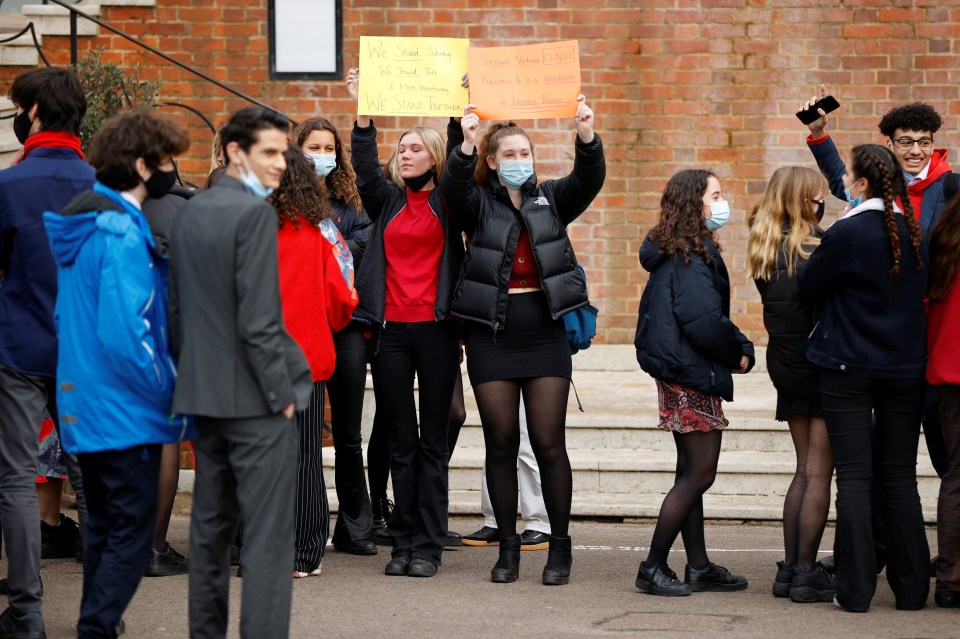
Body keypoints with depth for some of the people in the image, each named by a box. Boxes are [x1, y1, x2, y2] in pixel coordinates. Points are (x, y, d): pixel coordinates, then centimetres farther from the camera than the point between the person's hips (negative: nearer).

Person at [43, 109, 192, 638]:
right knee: (132, 531, -3)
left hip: (83, 406, 10)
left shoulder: (83, 223, 11)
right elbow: (125, 332, -25)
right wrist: (174, 395, -15)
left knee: (105, 525, 19)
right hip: (125, 410, -10)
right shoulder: (122, 234, -19)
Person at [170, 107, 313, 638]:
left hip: (203, 395, 8)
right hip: (254, 397, -8)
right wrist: (283, 394, -12)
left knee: (210, 527, 14)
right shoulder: (254, 213, -15)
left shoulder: (189, 213, 9)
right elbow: (259, 320, -19)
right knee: (267, 538, -5)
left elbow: (176, 308, 14)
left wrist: (196, 371, 19)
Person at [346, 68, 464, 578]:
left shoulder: (447, 201, 7)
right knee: (401, 441, 6)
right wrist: (364, 113, -17)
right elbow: (365, 166, -4)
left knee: (433, 440, 1)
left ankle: (428, 546, 4)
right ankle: (403, 543, 10)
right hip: (390, 330, 2)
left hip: (436, 329, -2)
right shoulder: (386, 198, 11)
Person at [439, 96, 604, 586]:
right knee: (501, 444, 3)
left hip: (543, 332, 1)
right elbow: (453, 190, -16)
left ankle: (560, 547, 7)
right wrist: (467, 145, -34)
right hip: (491, 334, -1)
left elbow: (589, 180, -7)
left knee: (548, 443, -1)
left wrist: (586, 135, -26)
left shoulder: (551, 199, 10)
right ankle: (508, 548, 12)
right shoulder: (478, 204, 5)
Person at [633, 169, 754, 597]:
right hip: (694, 375, -10)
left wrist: (734, 348, 3)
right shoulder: (692, 256, -17)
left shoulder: (673, 252, 13)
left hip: (679, 375, 10)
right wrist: (741, 353, -7)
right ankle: (653, 567, -1)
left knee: (691, 472, 13)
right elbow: (704, 320, -24)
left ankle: (698, 566, 19)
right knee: (700, 473, -4)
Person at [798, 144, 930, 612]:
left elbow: (808, 287, -5)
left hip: (848, 368, -4)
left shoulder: (847, 232, -13)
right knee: (901, 478, 10)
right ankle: (911, 588, 12)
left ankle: (856, 589, -1)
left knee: (854, 477, -1)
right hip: (905, 368, 5)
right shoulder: (914, 233, 4)